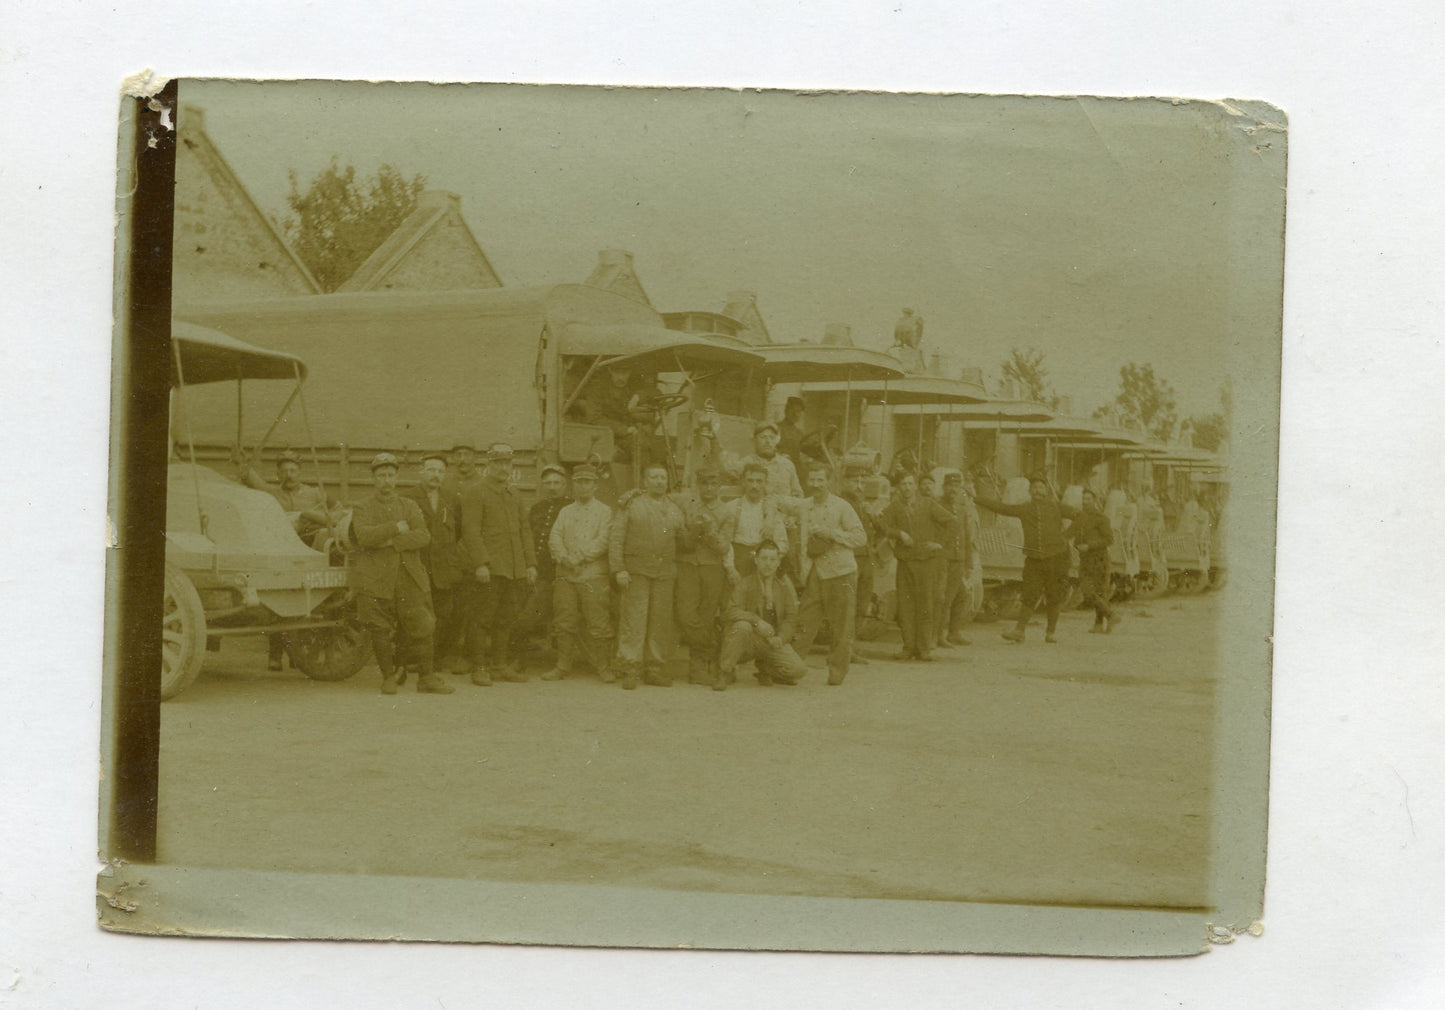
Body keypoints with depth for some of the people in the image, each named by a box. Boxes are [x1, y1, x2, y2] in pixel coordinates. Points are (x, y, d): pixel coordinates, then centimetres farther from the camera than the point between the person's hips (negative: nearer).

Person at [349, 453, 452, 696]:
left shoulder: (409, 506, 15)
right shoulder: (363, 509, 8)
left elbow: (423, 536, -2)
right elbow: (364, 535, -13)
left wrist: (392, 542, -11)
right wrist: (396, 527, -10)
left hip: (410, 578, 2)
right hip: (375, 580, -2)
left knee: (421, 628, -2)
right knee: (380, 631, -3)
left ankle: (426, 678, 5)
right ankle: (389, 677, 10)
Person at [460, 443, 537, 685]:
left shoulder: (514, 495, 19)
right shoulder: (475, 493, -3)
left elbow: (524, 530, 21)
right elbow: (471, 531, -10)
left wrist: (531, 563, 12)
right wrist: (480, 564, -19)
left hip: (516, 570, 6)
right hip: (491, 568, -6)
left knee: (507, 619, 10)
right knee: (484, 618, -4)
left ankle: (501, 664, 18)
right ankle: (479, 668, 1)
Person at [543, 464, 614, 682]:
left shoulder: (604, 512, 7)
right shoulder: (565, 511, 18)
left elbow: (602, 541, -6)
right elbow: (554, 537, 6)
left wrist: (579, 556, -15)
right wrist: (563, 557, -13)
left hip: (593, 575, -3)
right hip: (565, 575, 3)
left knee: (598, 623, -5)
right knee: (564, 623, 2)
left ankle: (604, 667, 4)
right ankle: (563, 665, 11)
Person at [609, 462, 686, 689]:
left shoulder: (676, 510, 17)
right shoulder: (630, 506, 7)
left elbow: (682, 541, 18)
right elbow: (616, 539, 1)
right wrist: (619, 569, -9)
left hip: (666, 573, 3)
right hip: (636, 571, -3)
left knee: (661, 621, 2)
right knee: (633, 619, -8)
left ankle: (655, 669, 10)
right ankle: (629, 669, -5)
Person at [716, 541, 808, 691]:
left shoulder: (785, 585, 7)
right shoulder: (744, 584, -3)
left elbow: (791, 618, 6)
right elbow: (730, 612, -17)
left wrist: (781, 638, -13)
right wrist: (757, 621, -32)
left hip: (773, 641, 3)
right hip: (748, 640, -3)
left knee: (798, 670, -19)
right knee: (742, 626, -36)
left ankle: (765, 669, 15)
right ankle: (725, 673, -18)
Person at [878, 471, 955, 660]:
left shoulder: (928, 505, 4)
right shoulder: (894, 506, 7)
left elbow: (949, 520, 7)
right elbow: (881, 525, 3)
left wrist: (938, 541, 2)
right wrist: (899, 534, -11)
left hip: (926, 560, -2)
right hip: (905, 560, 2)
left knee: (925, 605, -3)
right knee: (905, 605, 0)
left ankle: (925, 648, 2)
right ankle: (909, 646, 7)